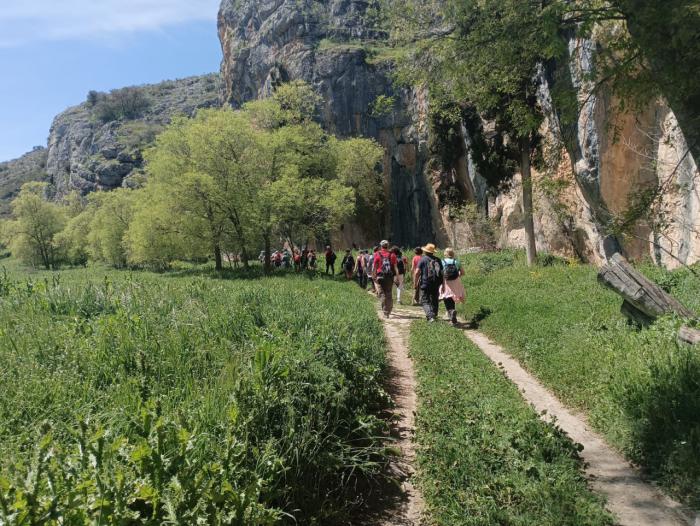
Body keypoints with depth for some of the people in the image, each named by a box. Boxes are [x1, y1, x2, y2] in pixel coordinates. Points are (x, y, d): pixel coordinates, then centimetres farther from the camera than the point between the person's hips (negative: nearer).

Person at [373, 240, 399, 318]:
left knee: (382, 294, 3)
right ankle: (388, 311, 15)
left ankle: (386, 312, -5)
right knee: (389, 294, 12)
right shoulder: (392, 255, 4)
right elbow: (395, 267, 1)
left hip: (380, 277, -2)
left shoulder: (377, 255, -2)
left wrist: (373, 276, 7)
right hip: (390, 277, 2)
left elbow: (374, 267, -1)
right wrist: (397, 276, 4)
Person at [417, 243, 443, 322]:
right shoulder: (438, 260, 8)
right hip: (436, 285, 4)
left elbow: (417, 272, -9)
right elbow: (442, 273, 6)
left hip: (425, 284, -4)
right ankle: (434, 316, 23)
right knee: (435, 301, 16)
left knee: (425, 301, -1)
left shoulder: (423, 259, -4)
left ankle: (430, 316, -18)